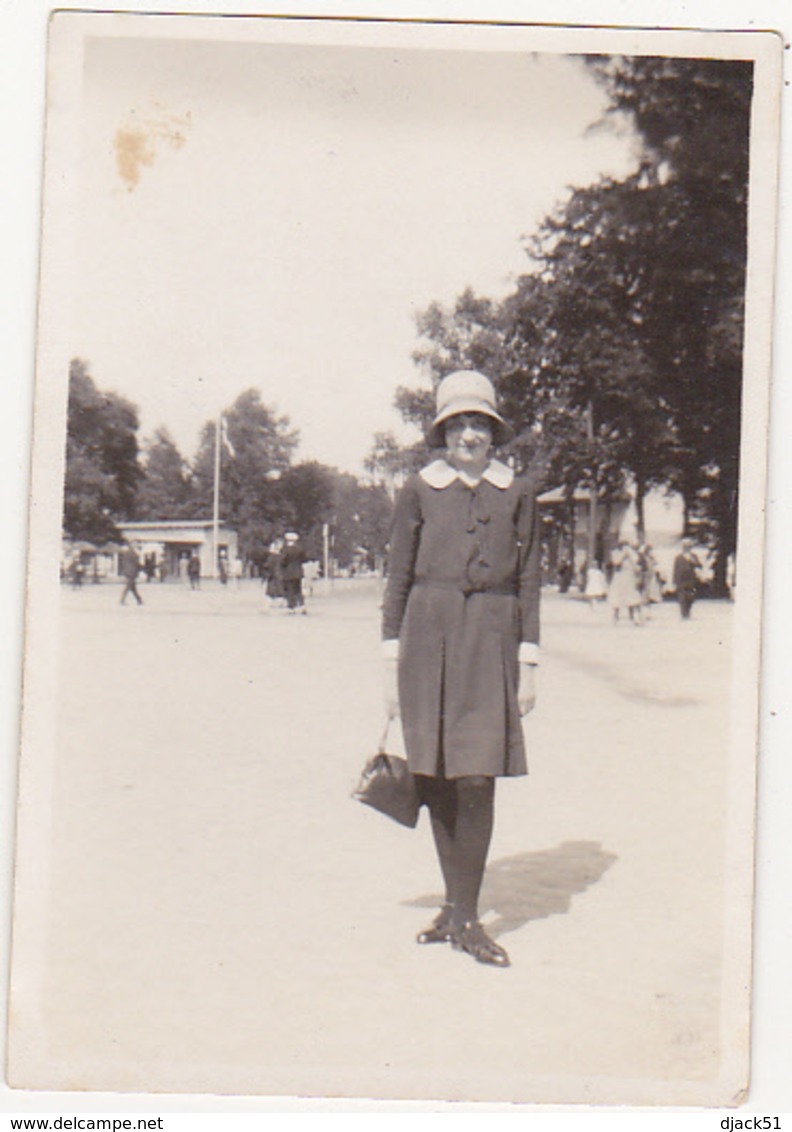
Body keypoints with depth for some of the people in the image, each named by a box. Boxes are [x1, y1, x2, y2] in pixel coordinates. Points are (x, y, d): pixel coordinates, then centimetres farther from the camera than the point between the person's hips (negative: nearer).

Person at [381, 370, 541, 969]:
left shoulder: (517, 493, 7)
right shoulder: (419, 490, 6)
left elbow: (530, 581, 8)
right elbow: (398, 576, 8)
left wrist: (528, 663, 3)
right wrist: (391, 662, 4)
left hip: (491, 639, -1)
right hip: (429, 634, 1)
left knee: (478, 778, -8)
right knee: (437, 779, 5)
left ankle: (465, 914, -1)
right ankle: (456, 903, 18)